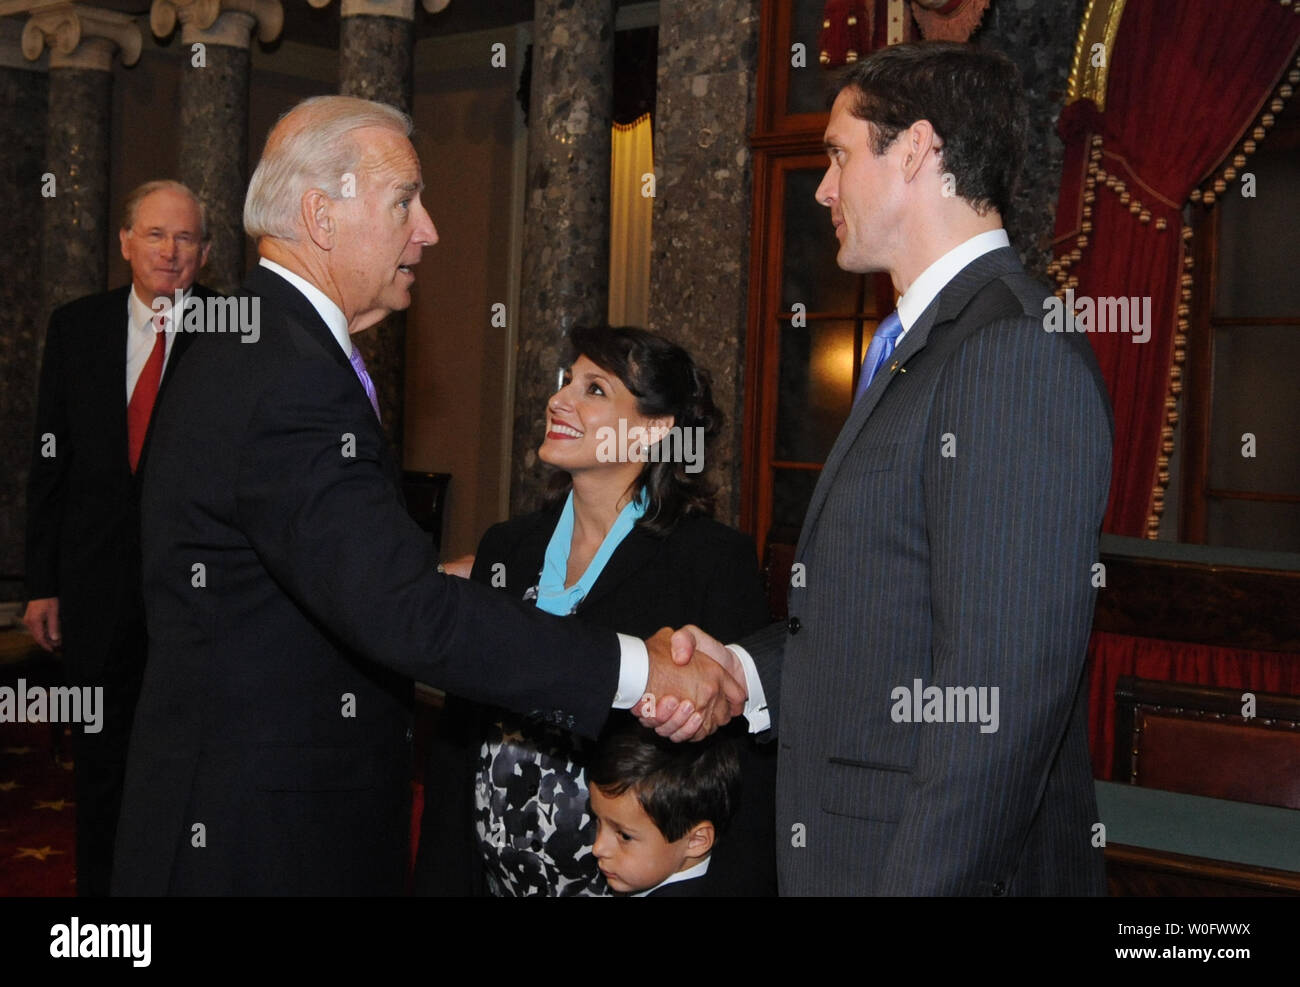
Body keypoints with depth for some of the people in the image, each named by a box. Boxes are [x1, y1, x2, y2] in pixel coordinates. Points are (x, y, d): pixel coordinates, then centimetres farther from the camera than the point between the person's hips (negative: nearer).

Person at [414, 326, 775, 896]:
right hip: (495, 871, 5)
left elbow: (746, 762, -11)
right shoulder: (505, 549, 4)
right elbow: (458, 732, 7)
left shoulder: (715, 560, -11)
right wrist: (438, 879, 4)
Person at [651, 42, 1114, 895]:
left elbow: (1002, 695, -25)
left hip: (953, 862, -9)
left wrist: (922, 877, -23)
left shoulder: (1020, 353, -20)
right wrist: (751, 670, 1)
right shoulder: (923, 344, 12)